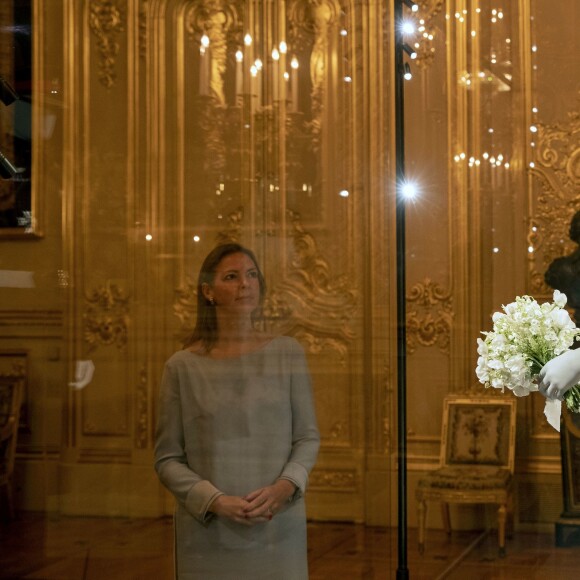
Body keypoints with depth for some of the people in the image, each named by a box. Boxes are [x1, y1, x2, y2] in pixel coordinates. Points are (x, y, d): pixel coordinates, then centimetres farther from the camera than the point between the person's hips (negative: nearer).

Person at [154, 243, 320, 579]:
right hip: (209, 535, -1)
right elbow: (168, 459, 0)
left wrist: (285, 486, -13)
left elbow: (308, 437, 5)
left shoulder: (288, 353, 2)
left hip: (277, 531, 1)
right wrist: (216, 501, -14)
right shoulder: (183, 367, -1)